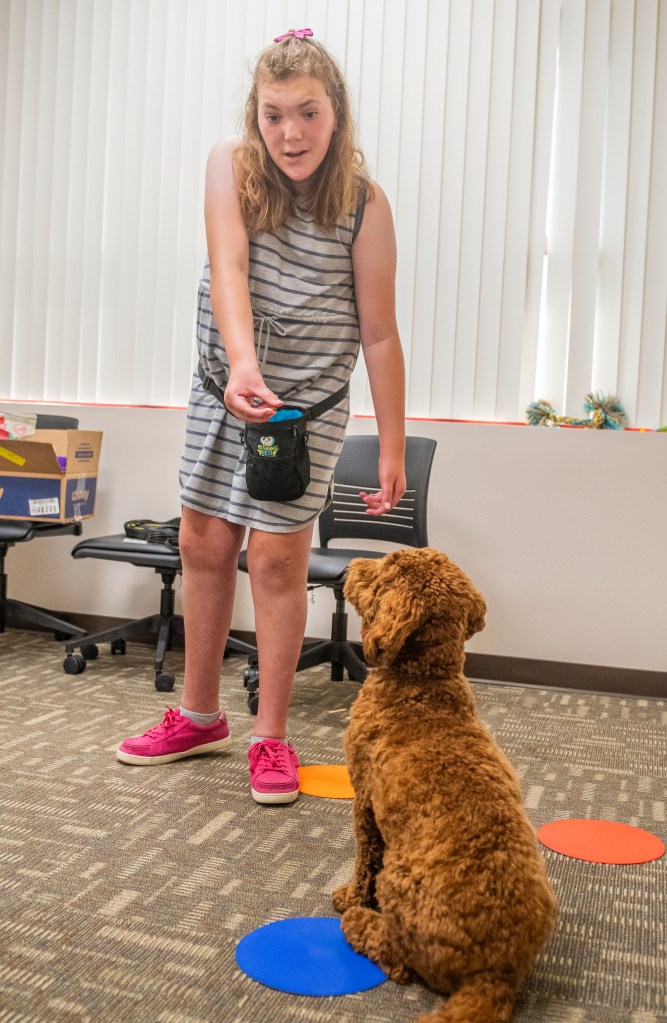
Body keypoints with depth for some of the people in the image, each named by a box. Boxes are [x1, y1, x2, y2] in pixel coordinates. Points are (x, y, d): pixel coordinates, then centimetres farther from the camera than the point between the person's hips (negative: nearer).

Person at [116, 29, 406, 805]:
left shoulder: (363, 204, -11)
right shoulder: (230, 166, -6)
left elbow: (378, 333, -10)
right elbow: (228, 269, -22)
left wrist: (392, 447, -10)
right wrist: (242, 363, -40)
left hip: (310, 395, -3)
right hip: (223, 383, 3)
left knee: (276, 554, -7)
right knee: (204, 543, 7)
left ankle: (271, 735, 8)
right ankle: (199, 715, 25)